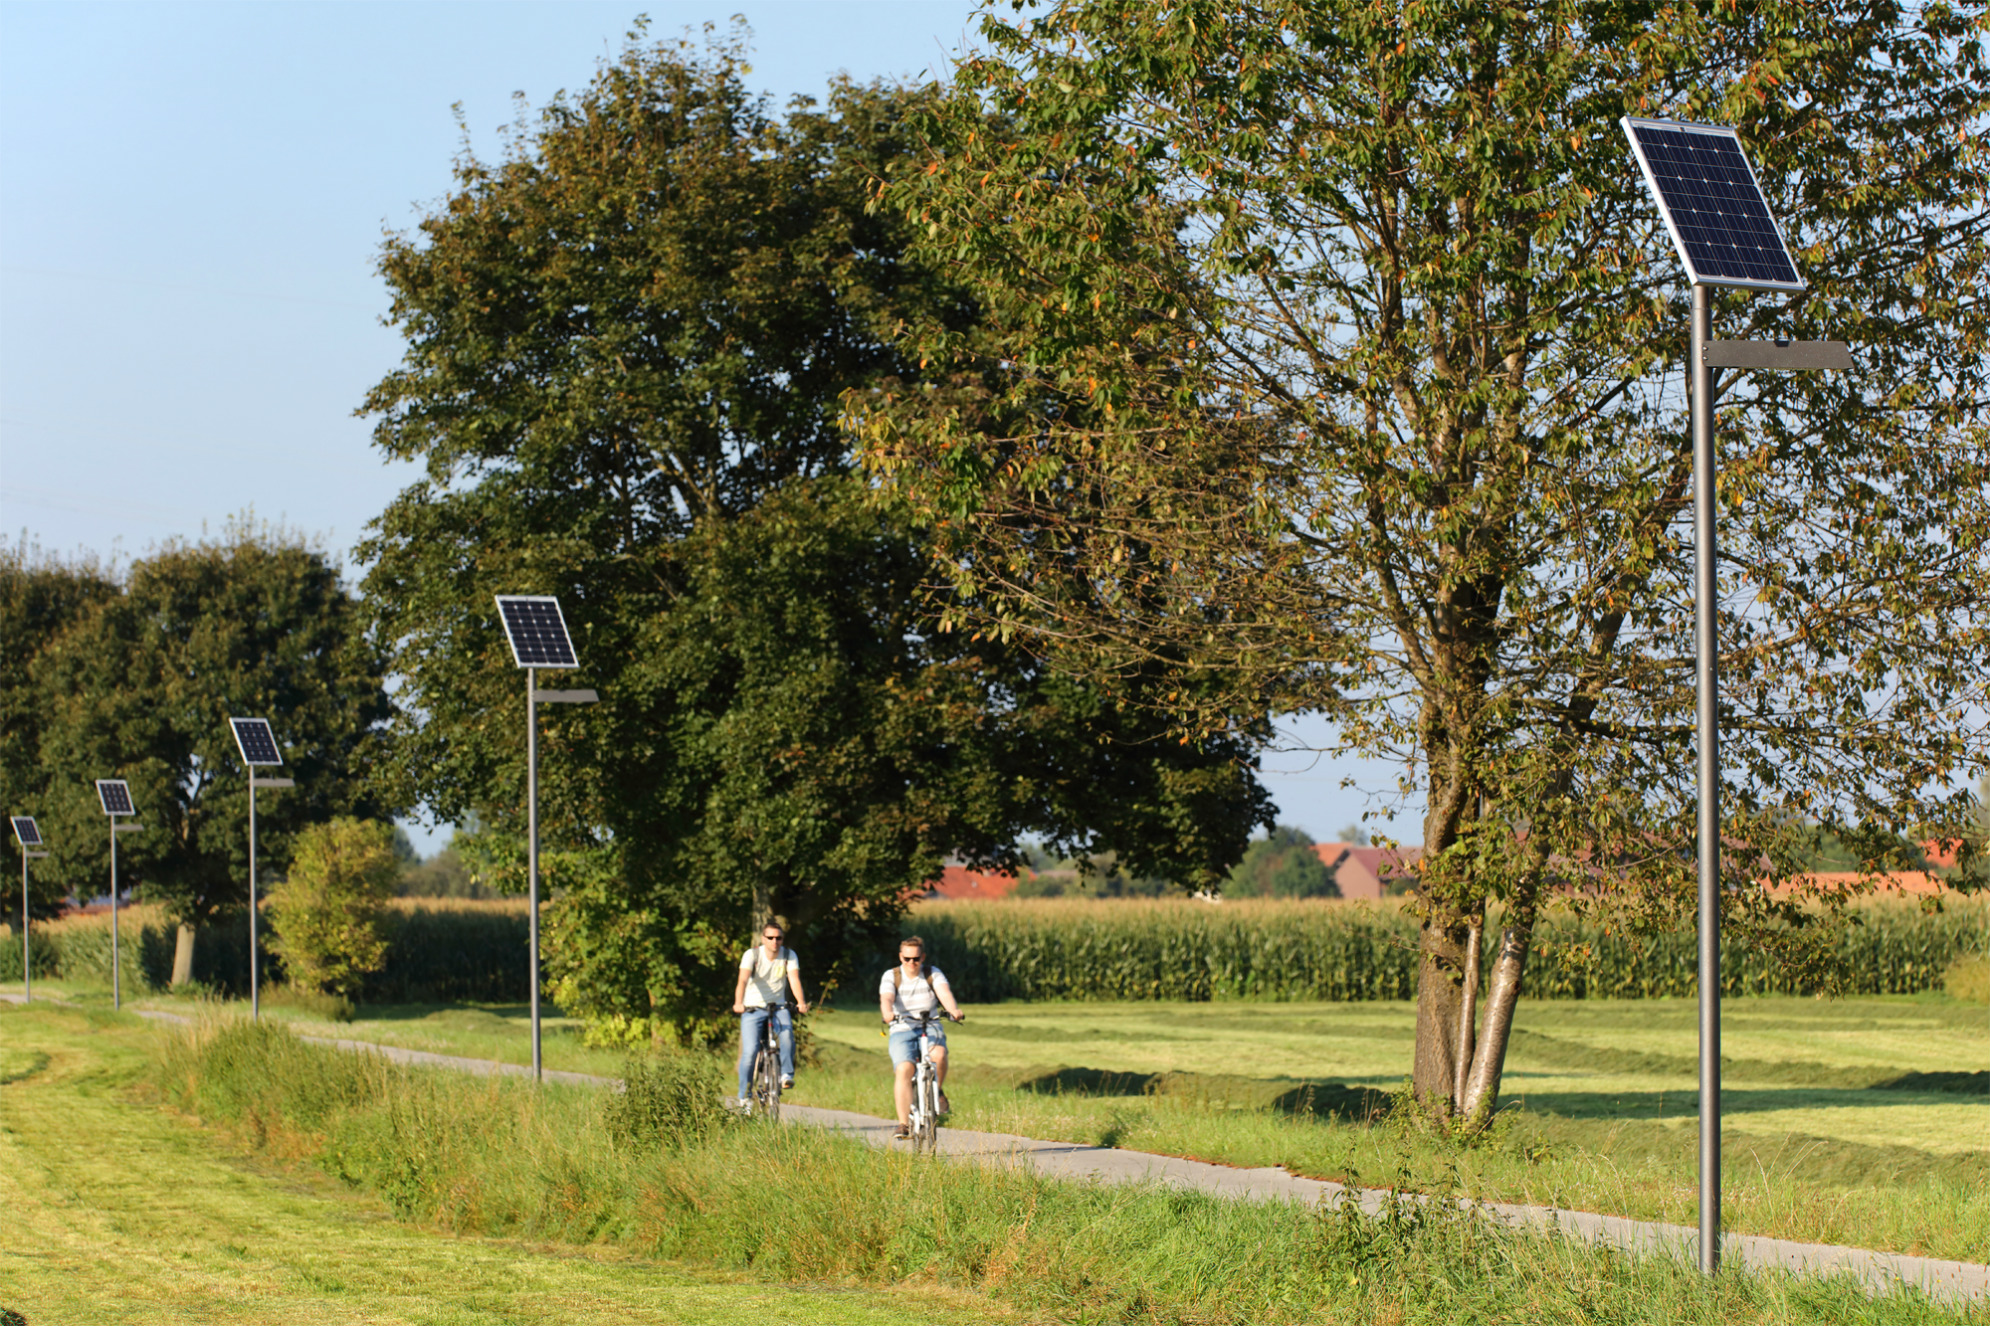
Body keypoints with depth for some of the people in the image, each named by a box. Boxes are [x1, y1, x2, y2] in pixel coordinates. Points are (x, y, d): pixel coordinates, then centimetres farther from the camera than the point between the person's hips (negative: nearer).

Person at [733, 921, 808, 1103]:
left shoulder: (789, 955, -5)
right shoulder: (752, 955, -12)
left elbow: (794, 979, -18)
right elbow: (743, 979, -26)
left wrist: (801, 1002, -37)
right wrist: (738, 1003, -44)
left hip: (778, 1007, 2)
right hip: (753, 1007, -2)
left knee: (787, 1032, -31)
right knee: (750, 1051, -15)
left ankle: (786, 1074, -20)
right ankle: (744, 1096, 1)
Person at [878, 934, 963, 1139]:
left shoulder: (933, 974, 4)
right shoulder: (891, 976, 2)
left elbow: (944, 992, -15)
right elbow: (886, 998, -16)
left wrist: (953, 1009, -37)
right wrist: (887, 1013, -40)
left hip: (930, 1028, 0)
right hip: (902, 1030, 0)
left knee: (939, 1054, -32)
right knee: (904, 1070, -23)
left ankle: (937, 1092, -3)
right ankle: (904, 1123, -21)